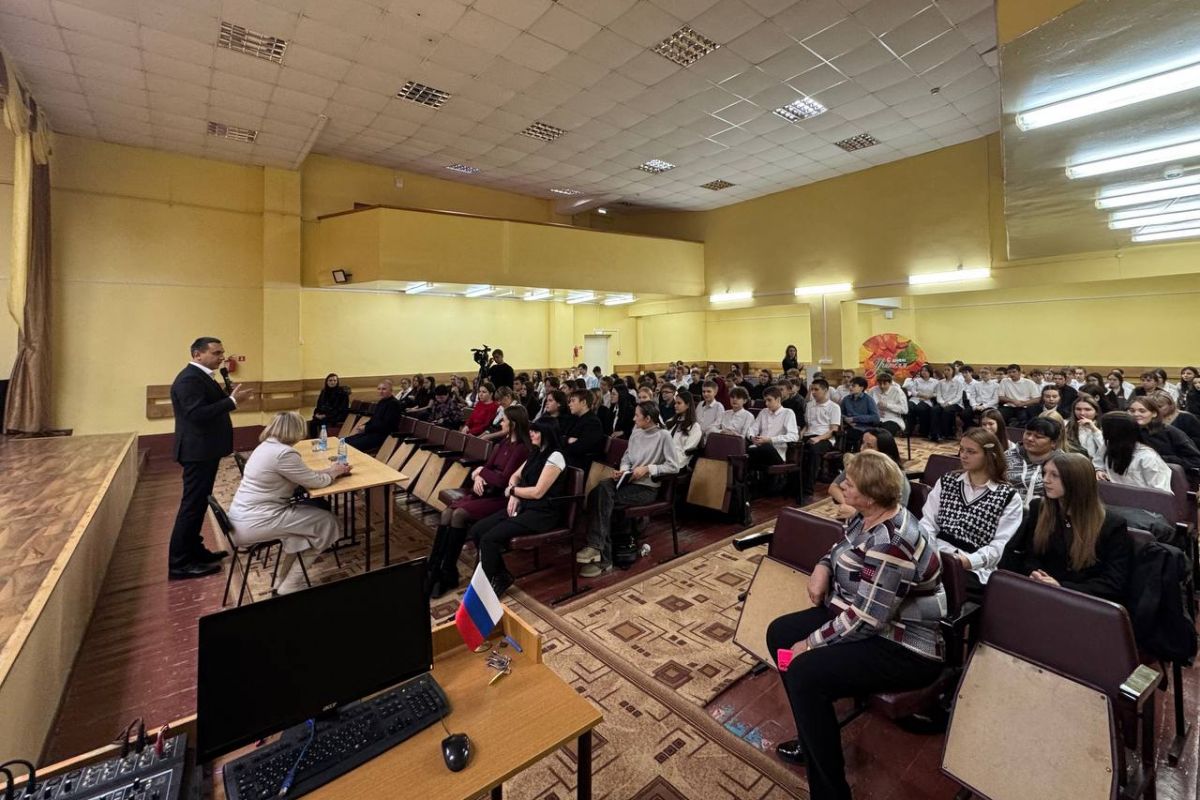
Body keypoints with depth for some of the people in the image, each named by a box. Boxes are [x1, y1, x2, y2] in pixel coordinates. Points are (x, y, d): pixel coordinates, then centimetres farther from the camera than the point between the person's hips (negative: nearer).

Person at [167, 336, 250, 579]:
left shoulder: (201, 376, 13)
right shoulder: (189, 378, -19)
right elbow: (197, 414, -28)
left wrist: (229, 395, 1)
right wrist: (233, 401, -28)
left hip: (205, 449, 11)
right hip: (198, 451, -11)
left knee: (199, 502, 17)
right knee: (192, 504, -4)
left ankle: (194, 550, 28)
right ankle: (179, 563, 4)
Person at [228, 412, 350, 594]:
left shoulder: (267, 446, 9)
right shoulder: (283, 453, -21)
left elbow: (304, 475, 16)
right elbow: (315, 482, -13)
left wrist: (329, 470, 15)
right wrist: (334, 472, 5)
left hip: (243, 517, 10)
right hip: (255, 523, -10)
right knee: (326, 521, -1)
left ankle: (282, 582, 21)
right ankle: (289, 587, 12)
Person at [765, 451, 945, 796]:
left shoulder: (890, 544, -31)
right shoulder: (868, 517, -2)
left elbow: (864, 621, -29)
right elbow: (843, 548, 19)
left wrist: (811, 644, -19)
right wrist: (823, 567, -2)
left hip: (904, 647, -10)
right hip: (865, 617, 10)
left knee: (804, 672, -25)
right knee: (780, 633, 7)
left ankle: (830, 790, -2)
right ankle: (815, 738, 22)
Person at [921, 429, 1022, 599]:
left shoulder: (1009, 497, 7)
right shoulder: (946, 481, 16)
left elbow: (1001, 545, -2)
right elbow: (928, 522, 9)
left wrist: (969, 560, -18)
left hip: (974, 569, -3)